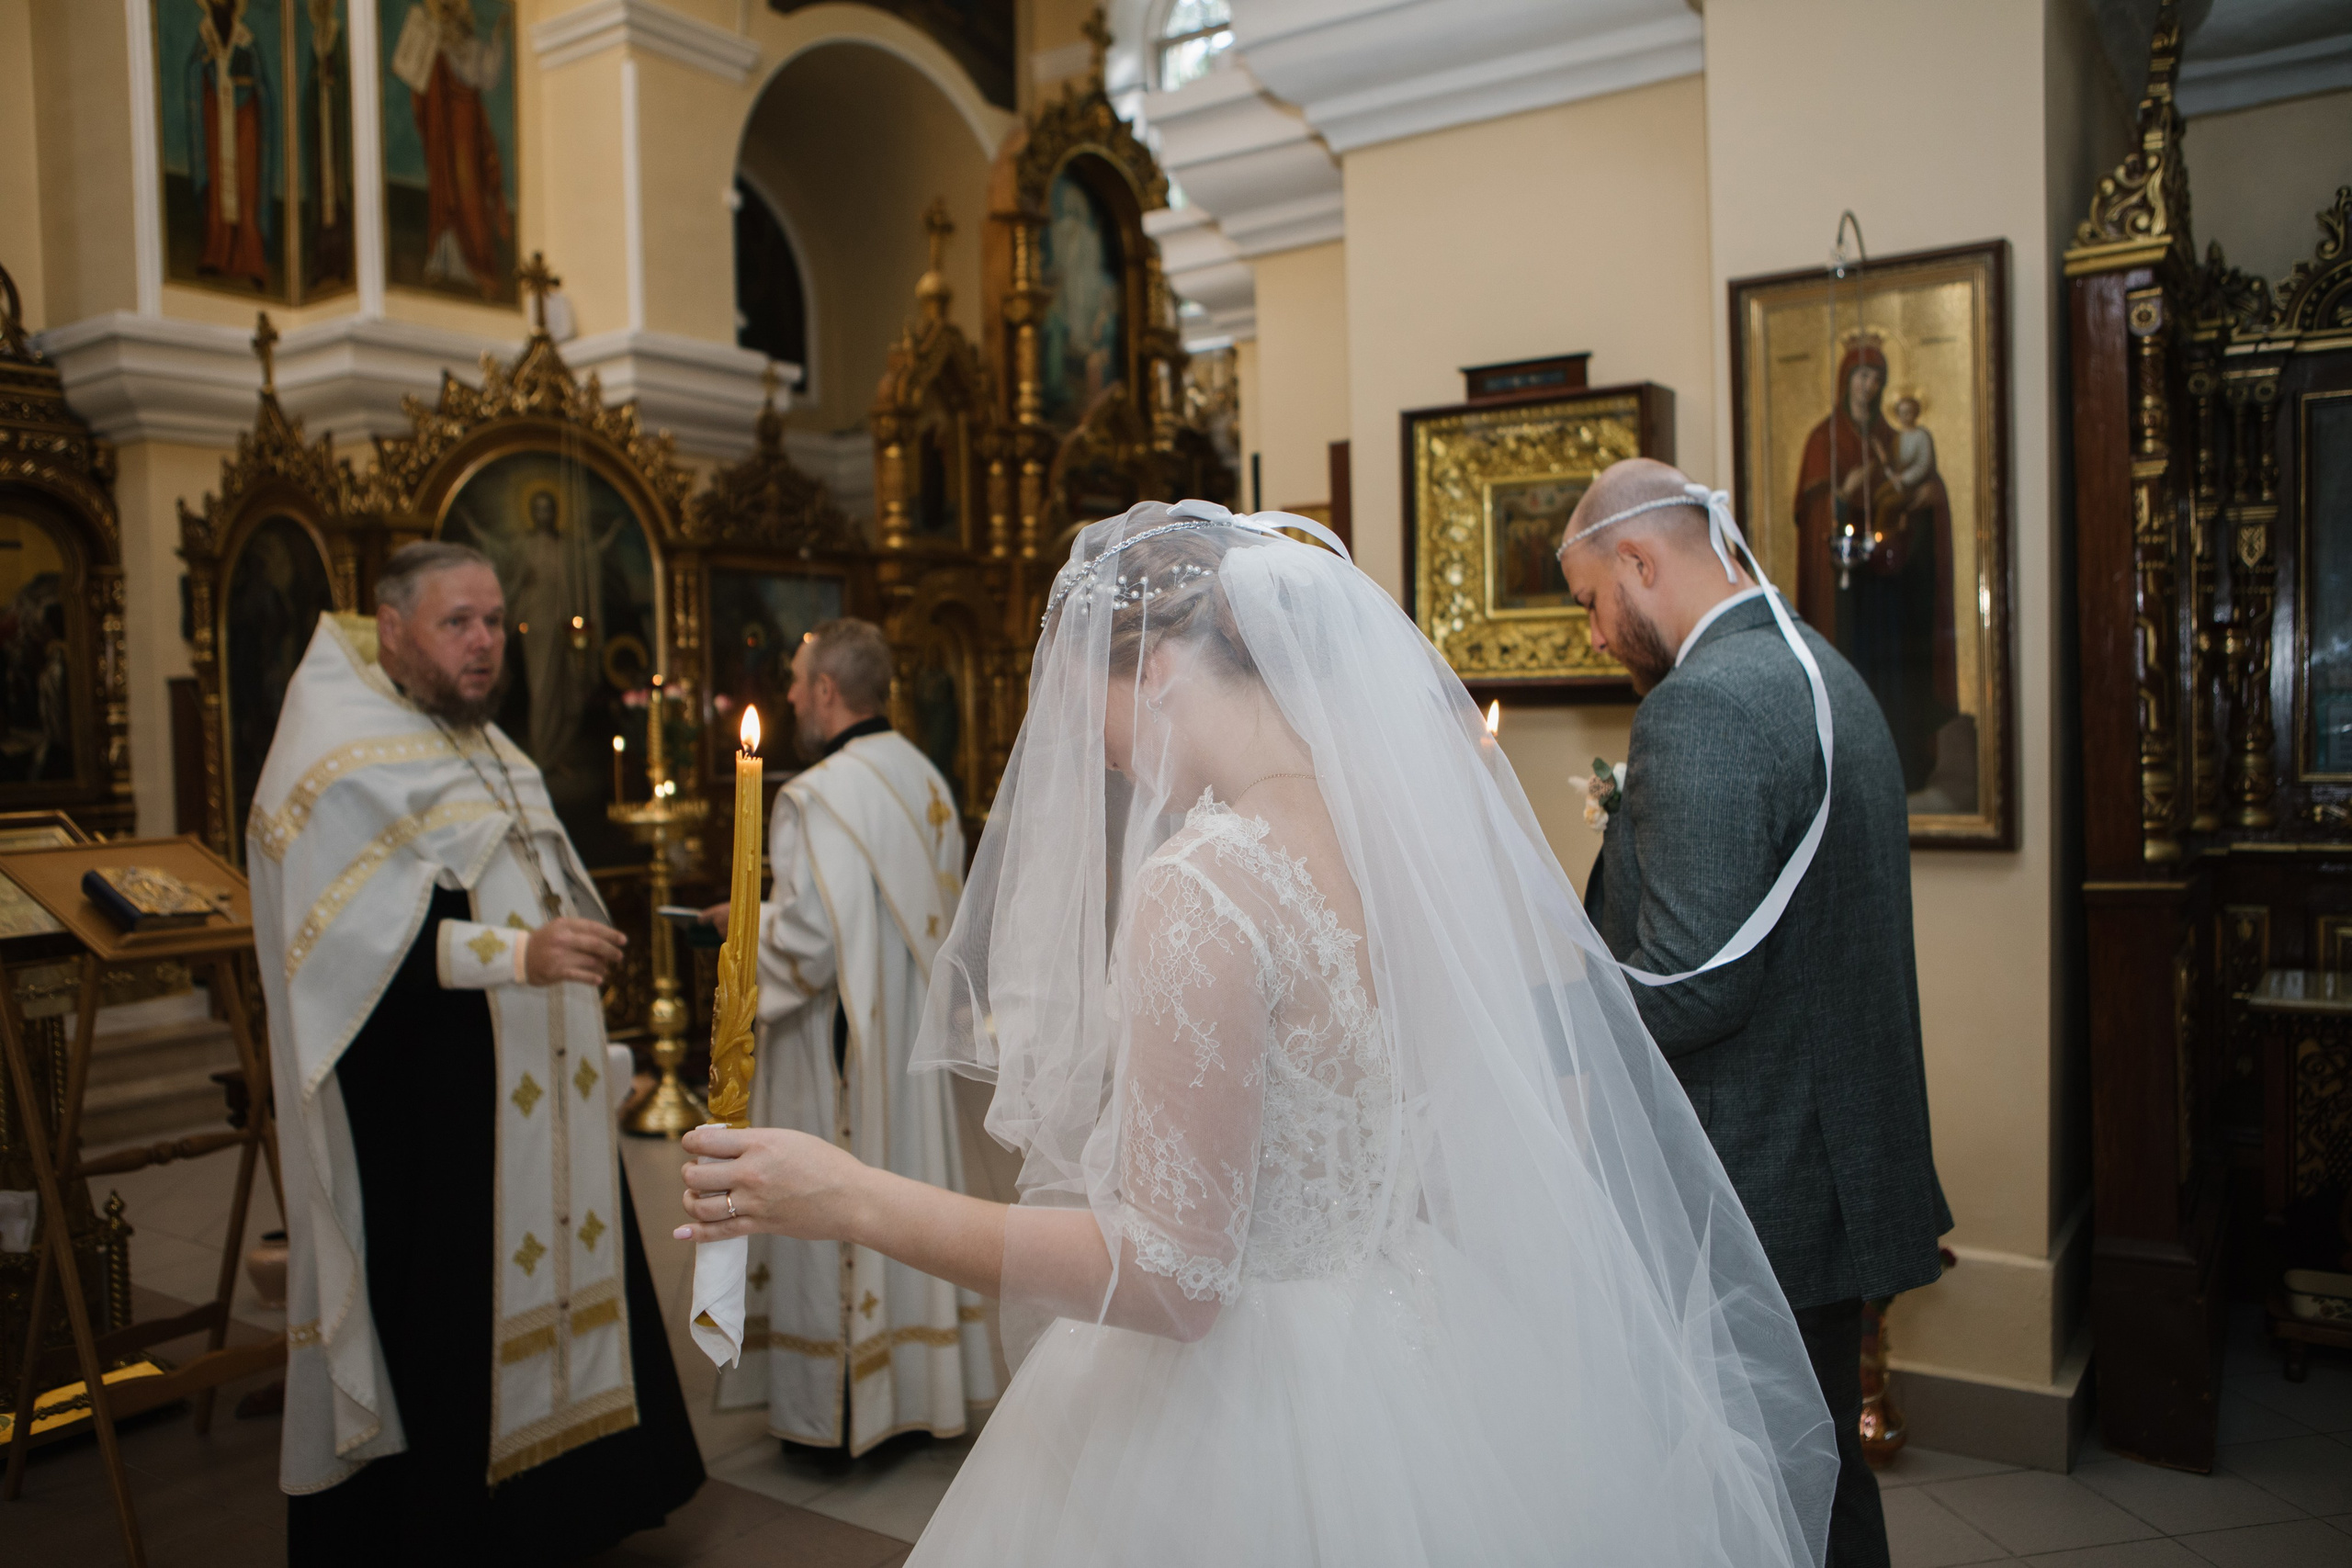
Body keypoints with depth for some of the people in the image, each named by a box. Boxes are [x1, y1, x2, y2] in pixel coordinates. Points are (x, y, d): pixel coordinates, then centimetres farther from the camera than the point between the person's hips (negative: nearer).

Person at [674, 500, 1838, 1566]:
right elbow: (1557, 1112, 4)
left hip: (1258, 1407, -7)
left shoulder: (1197, 889, -26)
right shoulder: (1440, 809, -4)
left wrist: (849, 1199, -18)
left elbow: (1172, 1274, -22)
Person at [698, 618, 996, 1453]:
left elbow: (809, 937, -25)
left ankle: (841, 1410, 16)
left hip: (838, 1050, -8)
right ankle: (918, 1382, 27)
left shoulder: (820, 795, -20)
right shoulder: (926, 780, 6)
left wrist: (745, 919, -5)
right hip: (909, 1038, 8)